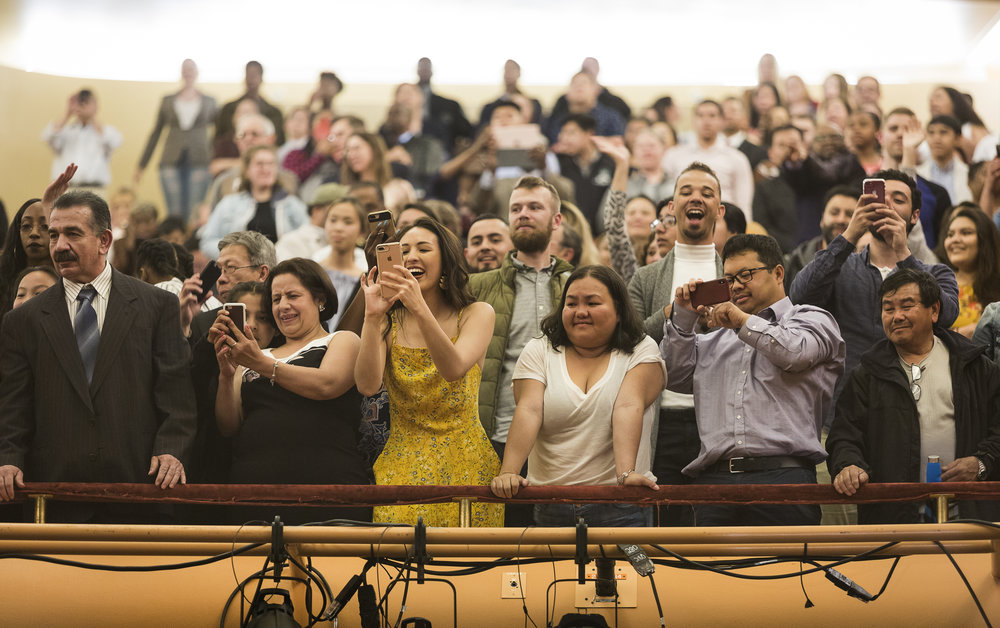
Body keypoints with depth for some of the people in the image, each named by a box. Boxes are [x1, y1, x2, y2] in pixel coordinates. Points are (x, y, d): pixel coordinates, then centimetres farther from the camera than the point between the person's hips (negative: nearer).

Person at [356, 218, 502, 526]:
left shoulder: (476, 314, 2)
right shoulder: (389, 322, 6)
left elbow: (454, 370, -18)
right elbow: (368, 385, -10)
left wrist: (420, 309, -30)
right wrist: (372, 316, -20)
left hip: (464, 465, -1)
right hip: (402, 467, 1)